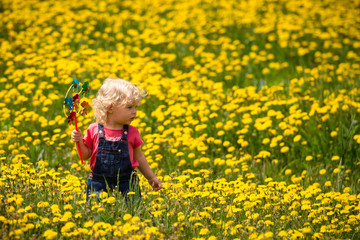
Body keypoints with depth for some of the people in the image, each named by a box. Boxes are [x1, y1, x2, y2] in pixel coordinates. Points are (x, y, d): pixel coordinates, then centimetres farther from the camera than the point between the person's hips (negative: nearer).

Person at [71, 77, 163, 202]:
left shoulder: (132, 132, 0)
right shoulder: (94, 130, -3)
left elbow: (139, 157, 13)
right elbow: (86, 155, 7)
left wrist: (151, 178, 19)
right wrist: (79, 141, -11)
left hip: (126, 185, 1)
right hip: (99, 185, -1)